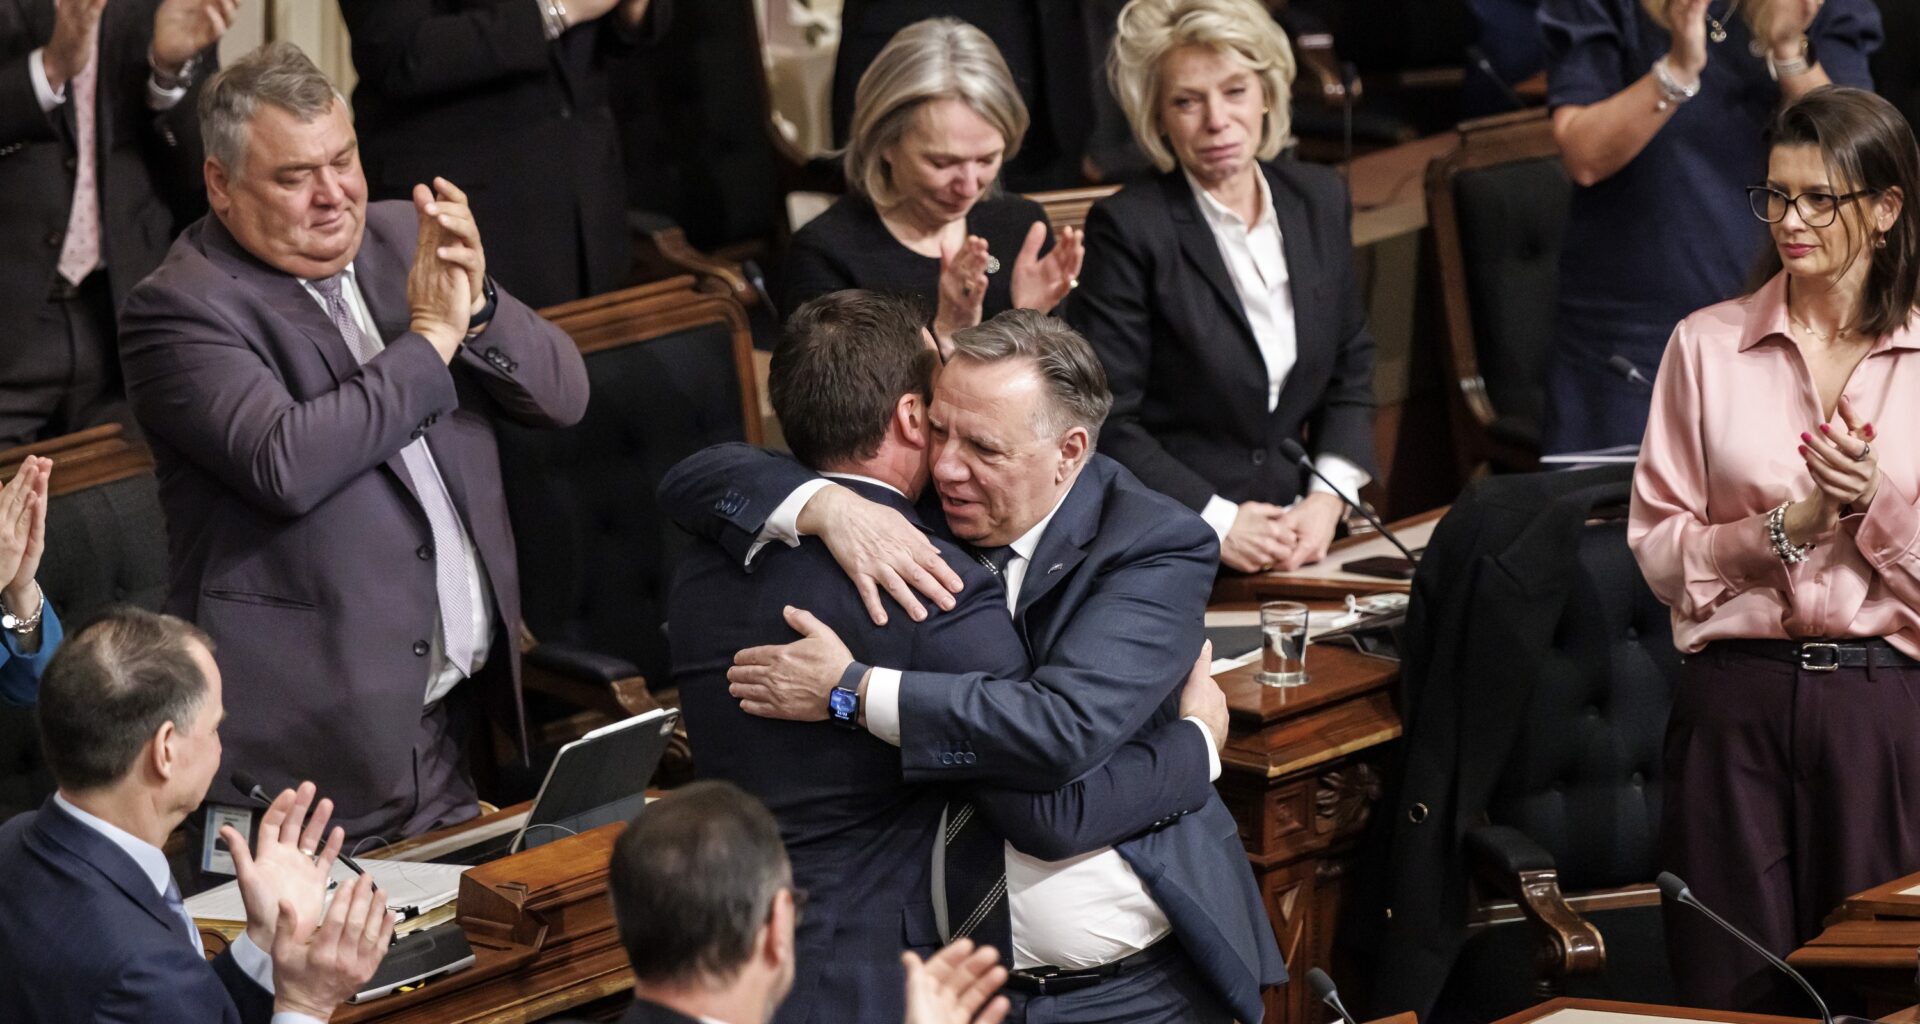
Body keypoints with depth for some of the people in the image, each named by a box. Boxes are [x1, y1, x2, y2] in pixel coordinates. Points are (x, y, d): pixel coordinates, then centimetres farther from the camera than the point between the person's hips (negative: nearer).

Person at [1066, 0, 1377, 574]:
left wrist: (1328, 498, 1)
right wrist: (1217, 522, -12)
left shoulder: (1319, 199, 10)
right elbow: (1105, 422, -9)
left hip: (1295, 534, 5)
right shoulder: (1128, 228, -8)